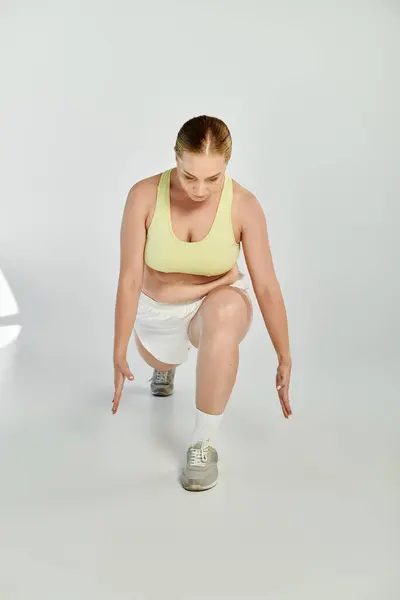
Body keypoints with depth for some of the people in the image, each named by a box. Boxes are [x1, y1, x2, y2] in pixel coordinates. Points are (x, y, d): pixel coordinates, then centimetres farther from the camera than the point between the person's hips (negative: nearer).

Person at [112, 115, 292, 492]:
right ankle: (168, 363, 74)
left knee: (226, 314, -39)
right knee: (159, 362, 31)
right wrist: (119, 352, -22)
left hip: (216, 304, -2)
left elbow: (267, 286, -21)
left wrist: (284, 361, -17)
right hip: (158, 313, 3)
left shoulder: (244, 205, -24)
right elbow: (129, 278, -23)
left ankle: (203, 445, -24)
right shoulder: (144, 196, -25)